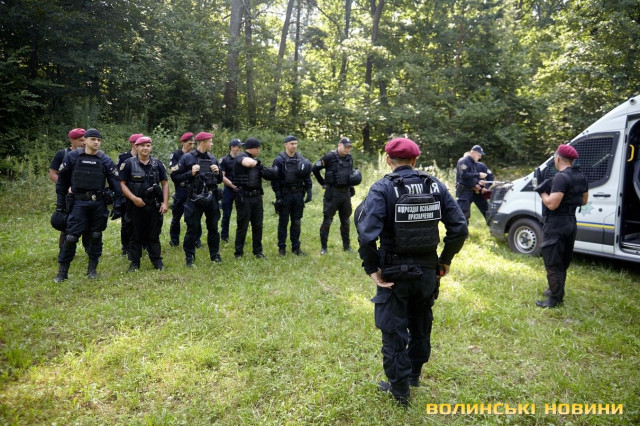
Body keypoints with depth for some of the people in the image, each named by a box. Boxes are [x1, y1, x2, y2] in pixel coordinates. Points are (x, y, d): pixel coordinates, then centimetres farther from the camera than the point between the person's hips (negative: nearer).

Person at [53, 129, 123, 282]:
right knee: (71, 237, -4)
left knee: (96, 236, 8)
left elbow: (115, 182, 4)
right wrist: (60, 203, 4)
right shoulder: (72, 157, 1)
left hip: (98, 203, 1)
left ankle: (92, 268, 22)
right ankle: (62, 272, 9)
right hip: (79, 202, -1)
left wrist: (117, 204, -2)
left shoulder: (105, 160, 3)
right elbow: (62, 180, 6)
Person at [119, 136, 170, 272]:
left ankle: (157, 260, 17)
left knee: (154, 234, 8)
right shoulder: (129, 163, -1)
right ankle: (134, 262, 16)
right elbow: (122, 183, -3)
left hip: (154, 205, 2)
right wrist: (134, 198, -15)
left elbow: (165, 183, 7)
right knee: (136, 235, 7)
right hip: (136, 205, -2)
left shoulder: (157, 164, 6)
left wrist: (165, 203, -2)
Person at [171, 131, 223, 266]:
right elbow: (175, 177, -5)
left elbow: (220, 180, 17)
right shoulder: (187, 158, -5)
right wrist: (191, 173, -16)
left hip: (211, 198, 4)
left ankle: (215, 255, 26)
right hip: (195, 199, -4)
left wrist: (218, 172, -3)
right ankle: (189, 258, 16)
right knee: (192, 229, 3)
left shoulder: (213, 159, 9)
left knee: (213, 228, 12)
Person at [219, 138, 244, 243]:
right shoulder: (224, 160, -2)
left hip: (241, 190, 3)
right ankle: (224, 236, 18)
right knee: (226, 214, 5)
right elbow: (222, 176, -7)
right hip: (229, 190, -3)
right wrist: (233, 186, -14)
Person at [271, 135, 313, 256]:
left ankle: (296, 247, 19)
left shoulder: (302, 160, 8)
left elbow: (307, 177, 11)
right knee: (283, 222, 5)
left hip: (298, 195, 4)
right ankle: (282, 247, 15)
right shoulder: (279, 160, -5)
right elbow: (275, 179, -8)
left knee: (297, 222, 10)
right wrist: (278, 196, -14)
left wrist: (309, 191, 1)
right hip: (285, 195, -4)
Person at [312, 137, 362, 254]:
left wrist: (356, 176, 6)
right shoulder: (329, 157, -10)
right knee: (327, 220, -1)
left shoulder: (349, 158, 9)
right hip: (332, 193, -6)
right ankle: (323, 247, 8)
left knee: (345, 220, 13)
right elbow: (315, 168, -6)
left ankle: (347, 246, 24)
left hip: (346, 193, 6)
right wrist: (323, 183, -3)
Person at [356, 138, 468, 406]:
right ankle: (414, 374, 43)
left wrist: (371, 268, -16)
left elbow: (367, 234, -28)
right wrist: (445, 260, 6)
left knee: (394, 330, 11)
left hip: (394, 272, -4)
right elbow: (460, 228, -4)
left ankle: (399, 388, 24)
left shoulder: (383, 189, -15)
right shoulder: (435, 186, -2)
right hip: (428, 271, 5)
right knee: (421, 323, 25)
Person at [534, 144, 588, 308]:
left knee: (552, 264, -1)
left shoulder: (561, 177, -22)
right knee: (562, 262, 21)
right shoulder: (580, 177, 8)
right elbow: (583, 201, 17)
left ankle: (554, 299, 5)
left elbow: (552, 204, -27)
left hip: (556, 225, -9)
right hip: (570, 223, 9)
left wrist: (542, 191, -12)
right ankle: (557, 291, 34)